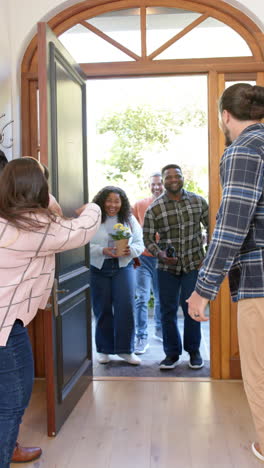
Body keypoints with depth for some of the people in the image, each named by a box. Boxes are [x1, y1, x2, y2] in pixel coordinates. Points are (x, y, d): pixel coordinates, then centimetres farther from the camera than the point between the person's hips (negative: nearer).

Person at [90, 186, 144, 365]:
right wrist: (103, 251, -22)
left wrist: (131, 250, -15)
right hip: (98, 268, -1)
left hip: (123, 267, 2)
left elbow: (140, 243, 7)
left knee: (126, 307, -6)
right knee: (103, 310, 7)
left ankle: (126, 349, 9)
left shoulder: (130, 219, 7)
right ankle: (104, 350, 22)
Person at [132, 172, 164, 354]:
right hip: (144, 257, -1)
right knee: (142, 298, -7)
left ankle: (160, 330, 35)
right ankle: (141, 338, 0)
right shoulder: (140, 205, 1)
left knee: (161, 297, 15)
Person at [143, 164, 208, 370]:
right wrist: (160, 254, -19)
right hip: (167, 266, 0)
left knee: (191, 307, 1)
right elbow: (148, 238, -2)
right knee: (168, 311, 6)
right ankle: (172, 353, 21)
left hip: (194, 263, 0)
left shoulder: (198, 201, 1)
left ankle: (194, 351, 20)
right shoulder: (154, 209, -5)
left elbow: (211, 226, 9)